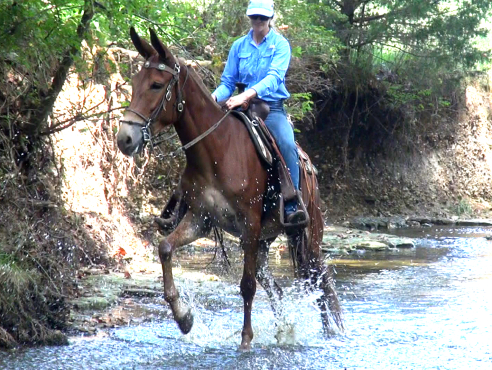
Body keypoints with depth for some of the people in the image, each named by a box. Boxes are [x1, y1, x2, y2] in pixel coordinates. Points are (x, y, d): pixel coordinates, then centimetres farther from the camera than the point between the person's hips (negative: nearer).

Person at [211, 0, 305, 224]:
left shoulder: (280, 45, 0)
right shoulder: (239, 46, 10)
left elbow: (274, 77, -17)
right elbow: (227, 82, 9)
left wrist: (247, 95, -33)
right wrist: (213, 97, -15)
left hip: (272, 109, -3)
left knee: (287, 145, -32)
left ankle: (291, 207, -34)